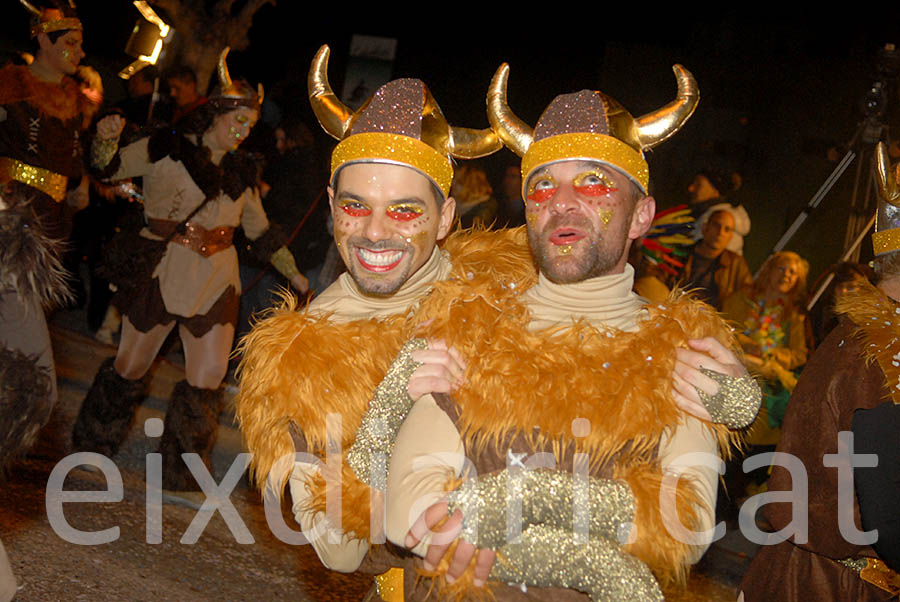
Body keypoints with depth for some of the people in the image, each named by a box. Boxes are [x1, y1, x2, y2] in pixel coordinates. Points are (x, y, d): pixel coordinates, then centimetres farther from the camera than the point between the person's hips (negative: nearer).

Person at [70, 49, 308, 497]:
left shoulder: (242, 173, 13)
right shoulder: (167, 149, -1)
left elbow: (261, 232, 21)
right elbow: (108, 168, 2)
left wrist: (293, 273, 19)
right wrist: (106, 139, -19)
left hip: (215, 282, 4)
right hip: (161, 273, -4)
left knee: (208, 379, -1)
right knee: (130, 366, 6)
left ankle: (182, 476, 16)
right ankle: (89, 450, 31)